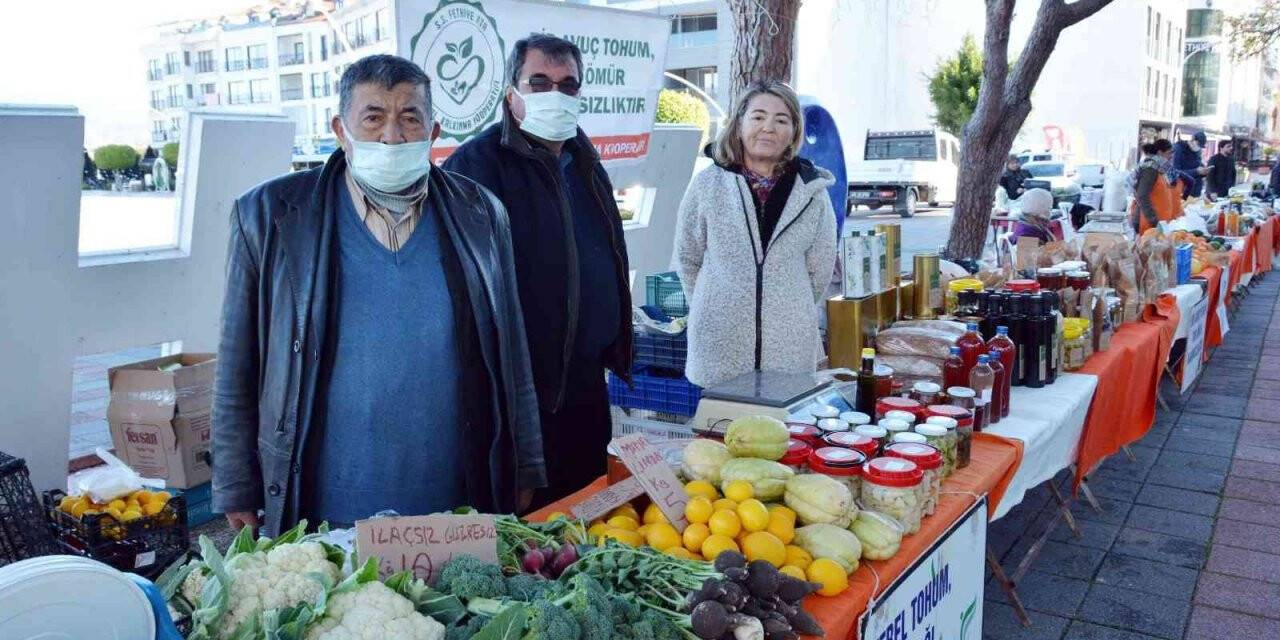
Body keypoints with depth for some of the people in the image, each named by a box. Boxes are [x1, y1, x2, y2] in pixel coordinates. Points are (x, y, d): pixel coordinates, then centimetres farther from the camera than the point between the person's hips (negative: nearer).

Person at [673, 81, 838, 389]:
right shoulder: (708, 184, 0)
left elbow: (819, 269, 11)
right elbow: (687, 258, 8)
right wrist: (718, 307, 11)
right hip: (722, 343, -1)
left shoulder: (812, 190, 3)